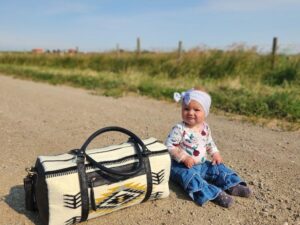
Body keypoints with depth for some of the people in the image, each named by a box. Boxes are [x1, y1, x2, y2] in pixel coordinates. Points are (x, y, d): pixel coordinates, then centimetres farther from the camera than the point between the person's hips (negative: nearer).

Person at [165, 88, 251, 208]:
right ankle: (214, 194, -41)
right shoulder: (179, 129, -19)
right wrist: (184, 157, -27)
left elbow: (209, 143, 17)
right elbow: (169, 146, -20)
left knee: (219, 168, 0)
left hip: (202, 164, 7)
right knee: (190, 176, -32)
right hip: (182, 166, -7)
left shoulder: (205, 128, 2)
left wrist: (215, 153, 0)